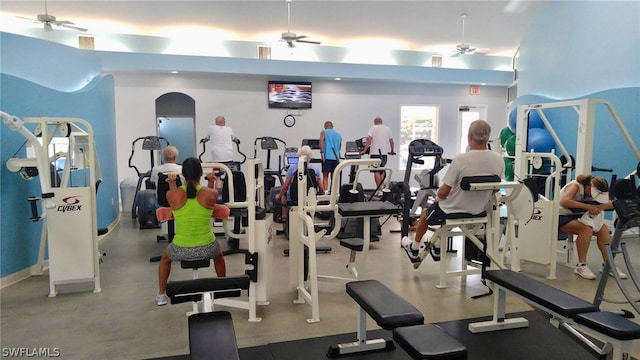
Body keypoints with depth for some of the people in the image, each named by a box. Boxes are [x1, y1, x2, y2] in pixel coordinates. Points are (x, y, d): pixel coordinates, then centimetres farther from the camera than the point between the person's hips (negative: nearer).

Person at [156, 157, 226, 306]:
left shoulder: (172, 194, -9)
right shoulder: (211, 193, -11)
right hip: (207, 249, 0)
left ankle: (161, 295, 45)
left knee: (165, 257, 38)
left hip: (181, 250, 0)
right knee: (218, 255, 39)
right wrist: (211, 182, 23)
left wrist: (171, 183, 25)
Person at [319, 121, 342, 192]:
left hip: (327, 157, -4)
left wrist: (321, 152, -16)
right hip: (336, 157, 4)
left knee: (325, 177, -4)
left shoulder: (323, 132, 6)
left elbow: (321, 140, -13)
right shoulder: (339, 134, 20)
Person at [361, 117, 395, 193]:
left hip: (375, 153, -5)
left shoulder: (373, 128, -1)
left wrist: (364, 150, -11)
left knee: (376, 171, -4)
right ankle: (381, 187, 14)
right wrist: (392, 151, 26)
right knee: (382, 171, 16)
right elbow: (391, 140, 15)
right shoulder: (387, 129, 13)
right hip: (384, 153, 5)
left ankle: (379, 189, -7)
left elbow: (369, 139, -12)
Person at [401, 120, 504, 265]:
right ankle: (437, 250, 49)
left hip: (455, 209, -6)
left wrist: (437, 197, 1)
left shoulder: (461, 159, -28)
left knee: (424, 215, 24)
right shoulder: (499, 160, -11)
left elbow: (443, 192, -21)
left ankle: (414, 250, 46)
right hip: (479, 210, 6)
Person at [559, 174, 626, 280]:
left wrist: (600, 207, -22)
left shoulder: (593, 190, 0)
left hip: (576, 216, 8)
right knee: (586, 229, -30)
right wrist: (588, 207, -36)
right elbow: (564, 202, -39)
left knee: (602, 228, -10)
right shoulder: (575, 186, -21)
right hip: (562, 217, -7)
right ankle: (581, 266, -23)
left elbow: (612, 203, -1)